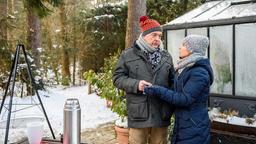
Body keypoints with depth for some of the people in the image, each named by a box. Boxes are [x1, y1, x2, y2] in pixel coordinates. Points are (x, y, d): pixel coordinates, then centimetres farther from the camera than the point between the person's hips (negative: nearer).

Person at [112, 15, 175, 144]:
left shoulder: (166, 56, 11)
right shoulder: (128, 55, 0)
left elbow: (172, 81, 14)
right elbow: (117, 78, -2)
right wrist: (135, 84, -18)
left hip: (161, 114, 3)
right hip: (139, 114, -3)